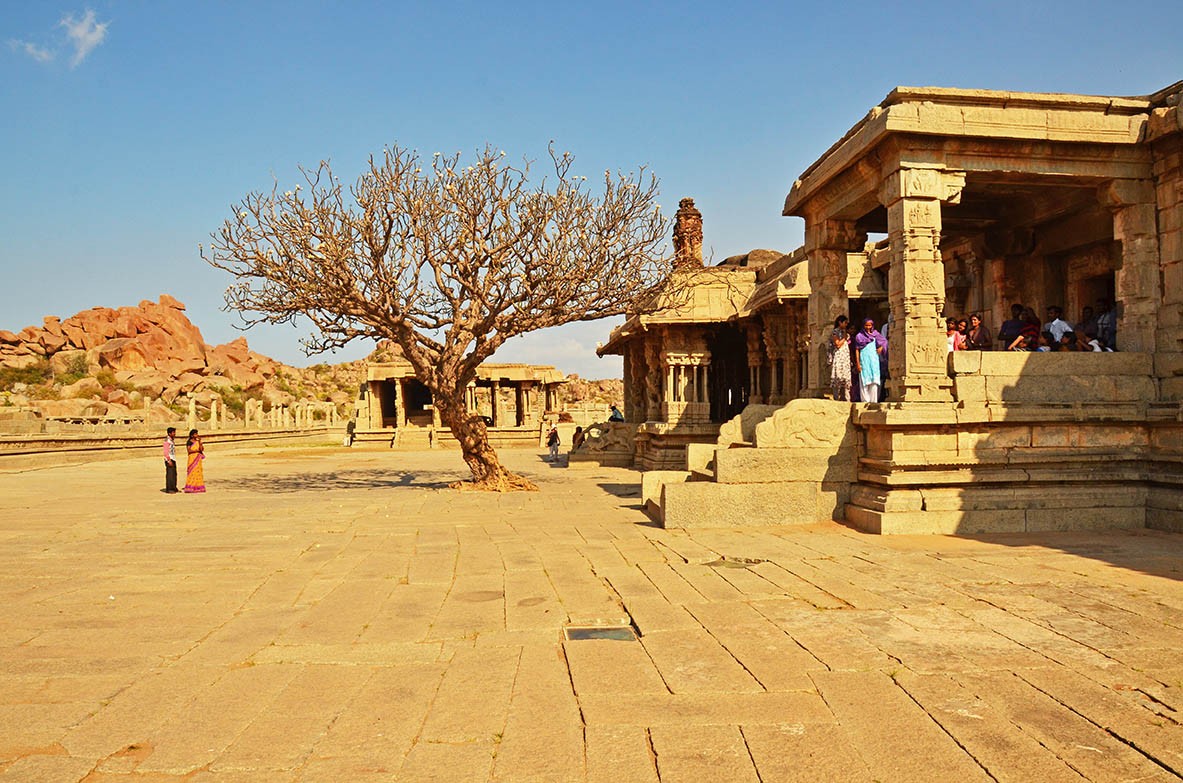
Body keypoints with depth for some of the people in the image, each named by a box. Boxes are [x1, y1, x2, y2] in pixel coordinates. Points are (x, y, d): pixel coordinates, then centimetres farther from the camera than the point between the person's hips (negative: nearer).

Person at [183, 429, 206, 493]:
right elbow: (189, 451, -13)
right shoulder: (189, 442, -3)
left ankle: (197, 487, 6)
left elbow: (201, 449, -3)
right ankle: (190, 488, -8)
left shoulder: (198, 441, 11)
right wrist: (197, 450, -11)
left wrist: (199, 441, -8)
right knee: (192, 472, -9)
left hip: (198, 459, 5)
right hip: (192, 458, -5)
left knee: (198, 472, 3)